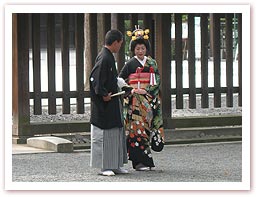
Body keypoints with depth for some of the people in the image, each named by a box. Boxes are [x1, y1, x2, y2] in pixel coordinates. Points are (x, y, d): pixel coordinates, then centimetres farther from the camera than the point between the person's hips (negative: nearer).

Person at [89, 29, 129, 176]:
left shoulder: (109, 57, 13)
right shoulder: (104, 58, -18)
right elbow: (95, 79, -24)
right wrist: (104, 95, -20)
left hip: (113, 104, 10)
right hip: (104, 104, -10)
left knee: (117, 133, 12)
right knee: (104, 134, -4)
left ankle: (115, 165, 17)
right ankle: (104, 167, 1)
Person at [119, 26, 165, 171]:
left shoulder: (152, 63, 9)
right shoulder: (130, 64, 2)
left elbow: (157, 81, 3)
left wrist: (147, 91, -12)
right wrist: (131, 90, -14)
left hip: (150, 98, 3)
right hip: (135, 101, -3)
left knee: (147, 127, 4)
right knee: (137, 128, -8)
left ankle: (147, 161, 10)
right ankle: (140, 161, -8)